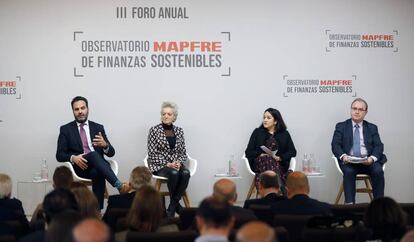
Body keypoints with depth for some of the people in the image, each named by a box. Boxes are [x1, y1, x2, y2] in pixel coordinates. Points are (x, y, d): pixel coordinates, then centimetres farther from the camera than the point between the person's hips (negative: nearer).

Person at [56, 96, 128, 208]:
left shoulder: (98, 128, 17)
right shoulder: (66, 129, 12)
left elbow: (111, 152, 12)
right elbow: (59, 155, 5)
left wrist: (105, 145, -13)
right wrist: (73, 158, -17)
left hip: (97, 165, 2)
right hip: (79, 167, -2)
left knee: (97, 172, -37)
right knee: (94, 154, -35)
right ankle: (119, 185, -48)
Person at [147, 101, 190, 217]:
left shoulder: (179, 131, 10)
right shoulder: (154, 130, -3)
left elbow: (183, 153, 11)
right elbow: (152, 154, -6)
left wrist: (179, 162, -11)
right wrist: (167, 164, -17)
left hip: (176, 164, 4)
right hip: (159, 165, -4)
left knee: (186, 173, -31)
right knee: (174, 173, -36)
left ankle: (172, 207, -22)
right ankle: (176, 205, -14)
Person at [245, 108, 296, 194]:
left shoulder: (284, 134, 15)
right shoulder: (257, 132, 15)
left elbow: (292, 152, 8)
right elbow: (248, 152, 9)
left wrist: (279, 158, -10)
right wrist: (261, 155, -10)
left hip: (279, 164, 0)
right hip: (260, 163, 0)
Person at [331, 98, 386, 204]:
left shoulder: (372, 128, 17)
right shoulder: (341, 126, 13)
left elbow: (378, 146, 6)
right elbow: (335, 145, 3)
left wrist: (372, 158, -16)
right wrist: (343, 156, -19)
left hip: (368, 161, 1)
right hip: (348, 160, -1)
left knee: (378, 171, -28)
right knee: (349, 171, -34)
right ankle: (349, 203, -35)